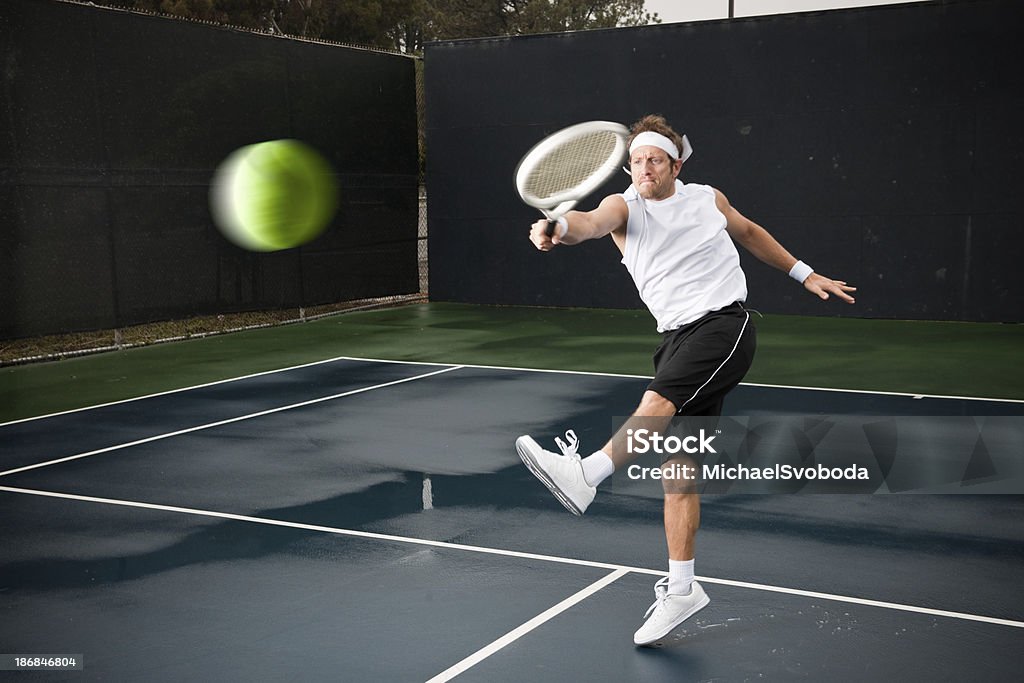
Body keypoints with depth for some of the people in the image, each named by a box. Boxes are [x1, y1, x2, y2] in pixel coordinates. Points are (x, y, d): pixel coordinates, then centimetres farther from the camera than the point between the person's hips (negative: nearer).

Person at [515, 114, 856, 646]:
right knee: (676, 469, 2)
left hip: (724, 325, -3)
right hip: (679, 338, 3)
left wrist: (804, 274, 29)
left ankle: (584, 474, -53)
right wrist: (559, 227, -43)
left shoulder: (708, 199, 8)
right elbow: (593, 221, -20)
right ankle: (681, 588, 11)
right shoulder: (624, 207, 5)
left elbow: (750, 233, 28)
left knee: (657, 402, -31)